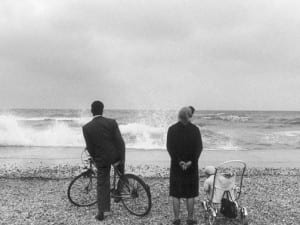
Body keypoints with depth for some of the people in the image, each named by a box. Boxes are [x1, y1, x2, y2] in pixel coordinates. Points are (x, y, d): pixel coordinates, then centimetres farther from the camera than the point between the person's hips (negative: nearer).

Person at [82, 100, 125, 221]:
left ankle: (101, 213, 14)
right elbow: (120, 142, -12)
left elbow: (90, 148, -4)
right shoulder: (112, 122, -12)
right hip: (115, 156, 0)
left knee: (102, 185, 12)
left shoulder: (86, 128, -10)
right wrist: (122, 159, -5)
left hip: (101, 160, 0)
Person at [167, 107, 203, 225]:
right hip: (192, 165, 0)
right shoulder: (195, 129, -3)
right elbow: (199, 147, -9)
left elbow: (170, 147, -10)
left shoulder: (172, 129, -3)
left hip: (176, 165, 0)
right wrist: (191, 161, -13)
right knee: (190, 194, 10)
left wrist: (179, 161, -13)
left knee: (176, 194, 9)